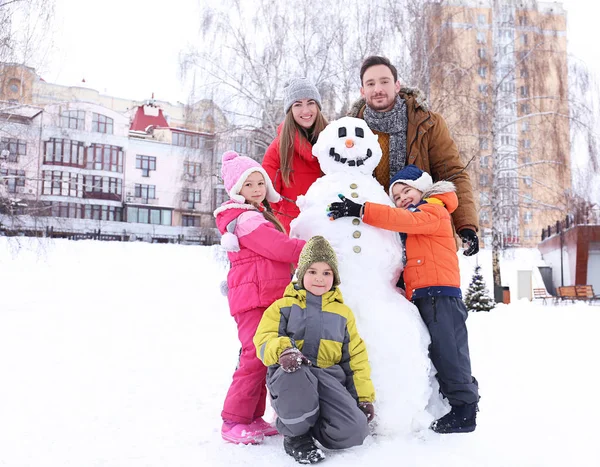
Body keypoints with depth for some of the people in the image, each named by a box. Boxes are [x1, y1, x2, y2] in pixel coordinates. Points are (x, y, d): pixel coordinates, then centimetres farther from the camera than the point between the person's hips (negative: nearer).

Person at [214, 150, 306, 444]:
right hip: (254, 297, -10)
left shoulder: (258, 215, 22)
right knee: (256, 357, -10)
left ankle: (252, 418, 22)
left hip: (267, 298, 10)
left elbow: (273, 253, 23)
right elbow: (280, 247, -17)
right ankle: (234, 422, 1)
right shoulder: (246, 218, -11)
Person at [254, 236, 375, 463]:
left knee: (354, 431, -22)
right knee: (294, 374, -41)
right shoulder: (284, 306, 9)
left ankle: (311, 421, 9)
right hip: (289, 375, -2)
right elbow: (264, 340, -2)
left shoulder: (342, 312, 17)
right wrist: (283, 351, -26)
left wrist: (364, 397, 9)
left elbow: (355, 357, 17)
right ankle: (296, 434, -12)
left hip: (328, 377, 2)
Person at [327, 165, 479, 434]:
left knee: (448, 352, -7)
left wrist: (361, 210, -26)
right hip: (421, 298, 10)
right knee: (439, 352, 13)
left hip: (440, 295, -10)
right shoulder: (412, 219, 27)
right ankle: (463, 397, 22)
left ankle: (464, 408, 2)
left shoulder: (434, 211, -2)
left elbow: (404, 220, -20)